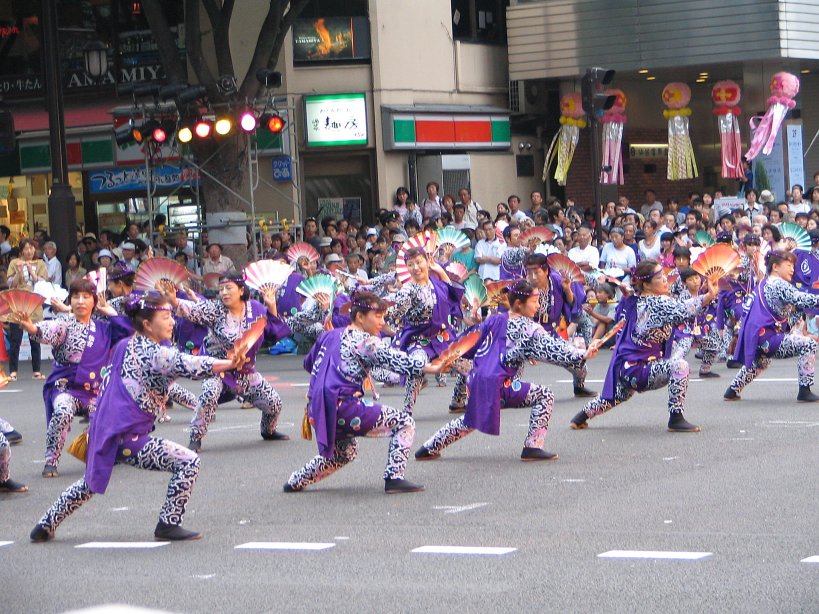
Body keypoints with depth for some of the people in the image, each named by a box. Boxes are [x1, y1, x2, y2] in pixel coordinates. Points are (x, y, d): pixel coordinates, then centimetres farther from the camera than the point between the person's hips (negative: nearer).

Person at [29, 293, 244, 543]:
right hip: (129, 438, -10)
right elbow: (188, 365, -28)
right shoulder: (155, 353, -14)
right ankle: (168, 525, -5)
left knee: (91, 483, 33)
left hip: (103, 432, 10)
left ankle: (45, 526, 42)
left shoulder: (124, 346, 12)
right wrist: (230, 363, -35)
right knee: (188, 462, -10)